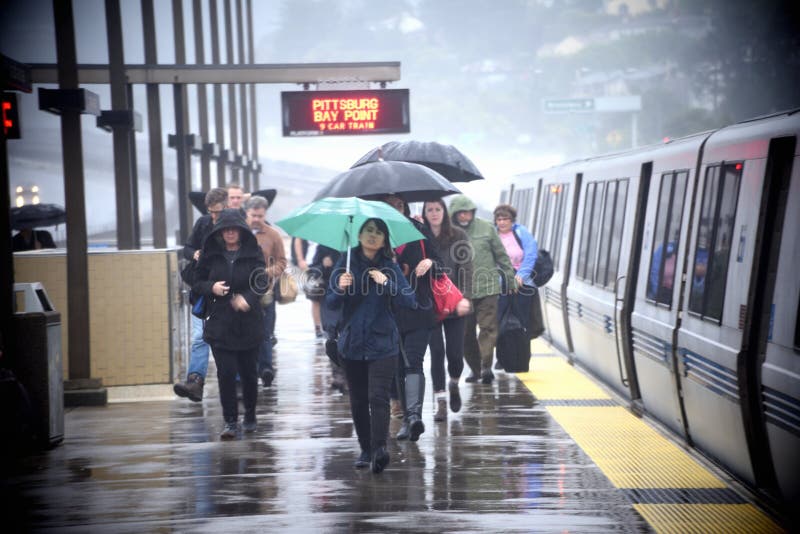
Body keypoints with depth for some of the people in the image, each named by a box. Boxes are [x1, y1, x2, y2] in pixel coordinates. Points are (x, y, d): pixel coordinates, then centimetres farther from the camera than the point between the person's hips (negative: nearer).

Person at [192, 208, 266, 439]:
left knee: (248, 372, 8)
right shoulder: (211, 254, 5)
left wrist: (246, 298, -26)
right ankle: (230, 421, 3)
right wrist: (211, 288, -12)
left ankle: (250, 416, 27)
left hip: (249, 324, 0)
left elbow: (262, 282, -7)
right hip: (220, 323, 1)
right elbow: (196, 283, 10)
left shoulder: (254, 253, 1)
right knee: (226, 372, -6)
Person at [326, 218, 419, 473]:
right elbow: (330, 303, -2)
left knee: (378, 396, -14)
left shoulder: (390, 267, 0)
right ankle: (366, 450, 20)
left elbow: (410, 301, -9)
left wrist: (386, 284, -22)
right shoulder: (346, 263, 1)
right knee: (358, 400, 9)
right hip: (352, 343, 2)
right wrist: (340, 288, -22)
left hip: (382, 343, -2)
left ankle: (379, 448, -18)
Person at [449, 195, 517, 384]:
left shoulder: (486, 228, 3)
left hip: (487, 287, -1)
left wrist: (510, 280, 9)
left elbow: (501, 255, 9)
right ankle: (475, 368, 20)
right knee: (466, 333, 7)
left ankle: (486, 366, -8)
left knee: (488, 328, -8)